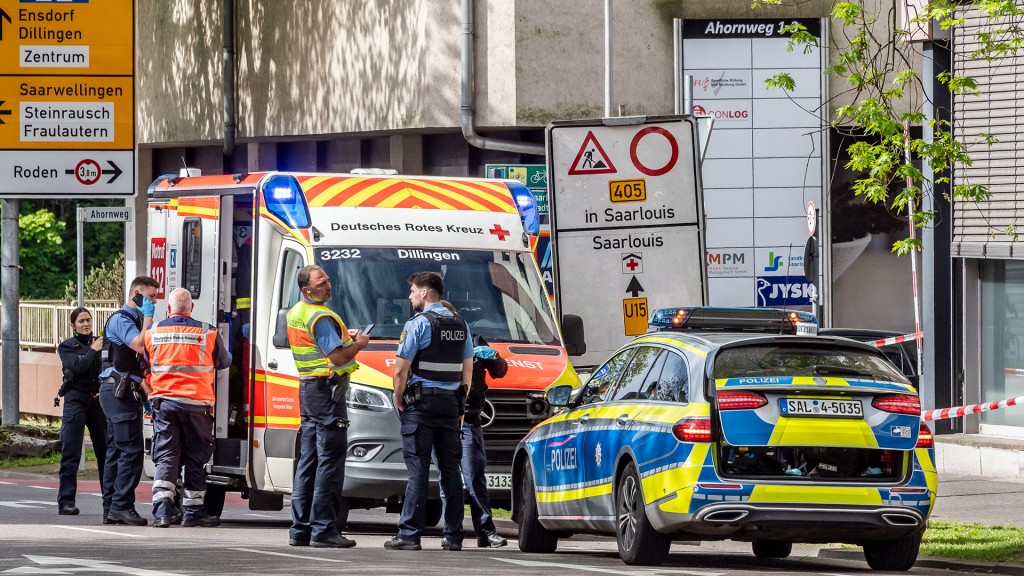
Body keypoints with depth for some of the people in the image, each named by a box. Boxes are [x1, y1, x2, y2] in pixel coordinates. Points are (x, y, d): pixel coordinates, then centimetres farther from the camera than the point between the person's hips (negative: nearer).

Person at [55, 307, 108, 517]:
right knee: (71, 454, -6)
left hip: (98, 401, 3)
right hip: (76, 401, -3)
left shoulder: (100, 343, 15)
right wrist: (93, 351, -6)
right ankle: (66, 501, -6)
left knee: (105, 451, 1)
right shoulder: (67, 347, 7)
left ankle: (110, 501, 7)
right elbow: (77, 367, -12)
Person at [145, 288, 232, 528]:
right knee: (196, 459, 9)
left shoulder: (153, 333, 3)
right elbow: (224, 361, 14)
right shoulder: (207, 333, -1)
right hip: (196, 404, -1)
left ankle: (162, 509, -12)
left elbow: (144, 366, 13)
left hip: (164, 401, 1)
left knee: (165, 458, 2)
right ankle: (193, 511, 13)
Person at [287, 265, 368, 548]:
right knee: (330, 460, -8)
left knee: (308, 459, 13)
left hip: (307, 387, 10)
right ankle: (323, 530, -11)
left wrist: (344, 336, 17)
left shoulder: (295, 313, 15)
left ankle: (300, 529, 15)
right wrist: (359, 343, -3)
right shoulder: (321, 317, -17)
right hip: (327, 389, -10)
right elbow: (339, 357, -21)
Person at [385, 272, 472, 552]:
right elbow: (467, 369, 16)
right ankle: (454, 536, 6)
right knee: (451, 469, 7)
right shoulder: (460, 325, 12)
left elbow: (401, 370, -12)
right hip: (451, 403, 6)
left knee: (417, 469, -7)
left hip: (421, 403, -6)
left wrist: (399, 401, 1)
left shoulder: (418, 324, -9)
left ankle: (409, 534, -8)